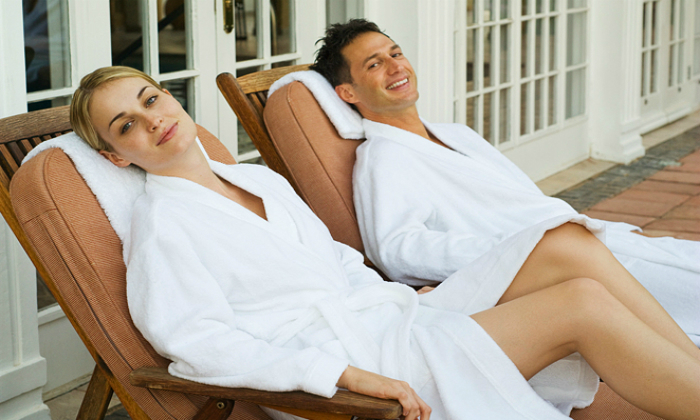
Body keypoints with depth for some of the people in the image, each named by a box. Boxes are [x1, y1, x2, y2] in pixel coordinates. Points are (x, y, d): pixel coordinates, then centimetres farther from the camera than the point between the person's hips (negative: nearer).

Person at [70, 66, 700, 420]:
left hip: (380, 326, 8)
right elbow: (203, 345, -17)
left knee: (582, 300, -14)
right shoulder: (161, 227, -5)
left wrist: (407, 300, 9)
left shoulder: (263, 180, 19)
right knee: (584, 305, -18)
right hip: (324, 363, -7)